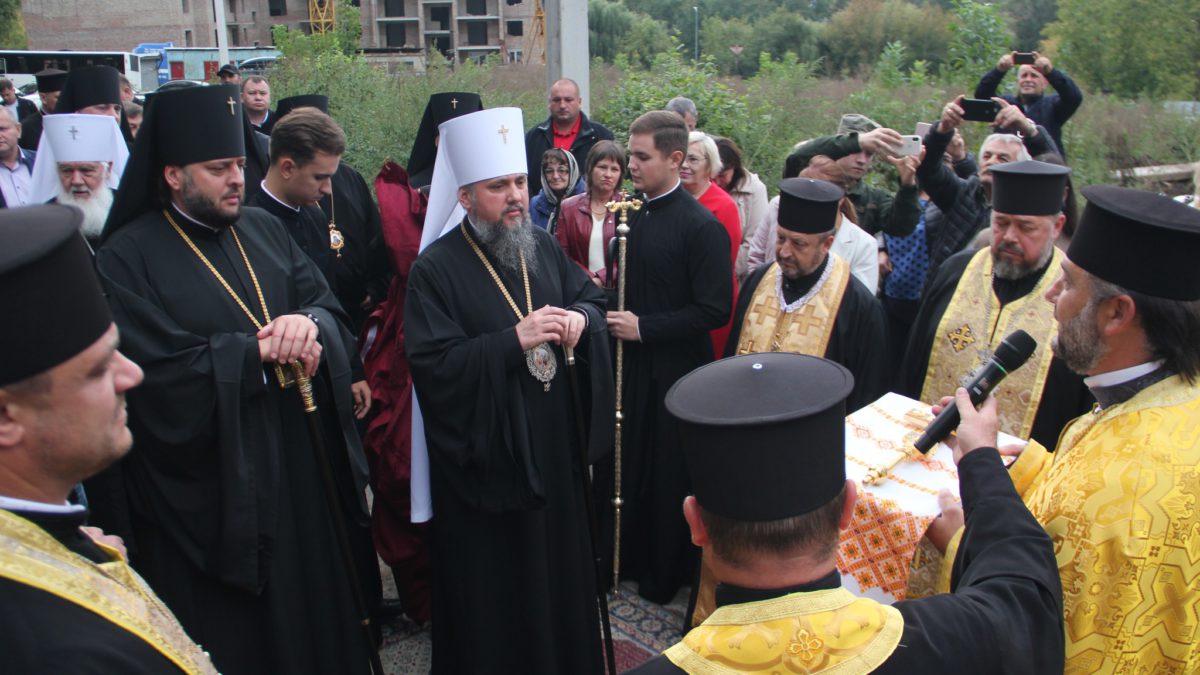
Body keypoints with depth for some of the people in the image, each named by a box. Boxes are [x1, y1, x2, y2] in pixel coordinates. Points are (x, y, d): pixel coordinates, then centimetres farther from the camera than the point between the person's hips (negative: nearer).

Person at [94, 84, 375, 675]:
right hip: (212, 487, -5)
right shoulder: (128, 258, -10)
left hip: (302, 462, 5)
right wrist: (264, 348, -17)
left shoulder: (263, 230, 8)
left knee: (319, 606, 18)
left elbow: (331, 309, 3)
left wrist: (309, 324, -20)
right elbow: (165, 375, -19)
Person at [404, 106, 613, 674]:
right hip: (485, 455, -6)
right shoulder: (435, 269, -15)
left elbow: (592, 295, 15)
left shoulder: (542, 247, 4)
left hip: (553, 443, 6)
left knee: (559, 559, 20)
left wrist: (581, 318, -9)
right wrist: (516, 339, -27)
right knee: (495, 586, 8)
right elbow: (432, 365, -22)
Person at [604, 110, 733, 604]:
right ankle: (628, 558, 33)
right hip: (629, 365, 6)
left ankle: (665, 577, 26)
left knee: (668, 476, 7)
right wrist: (613, 315, 1)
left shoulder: (701, 226, -14)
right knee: (624, 466, 12)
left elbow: (714, 310, -17)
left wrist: (644, 327, -17)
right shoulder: (630, 214, 6)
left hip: (675, 372, -6)